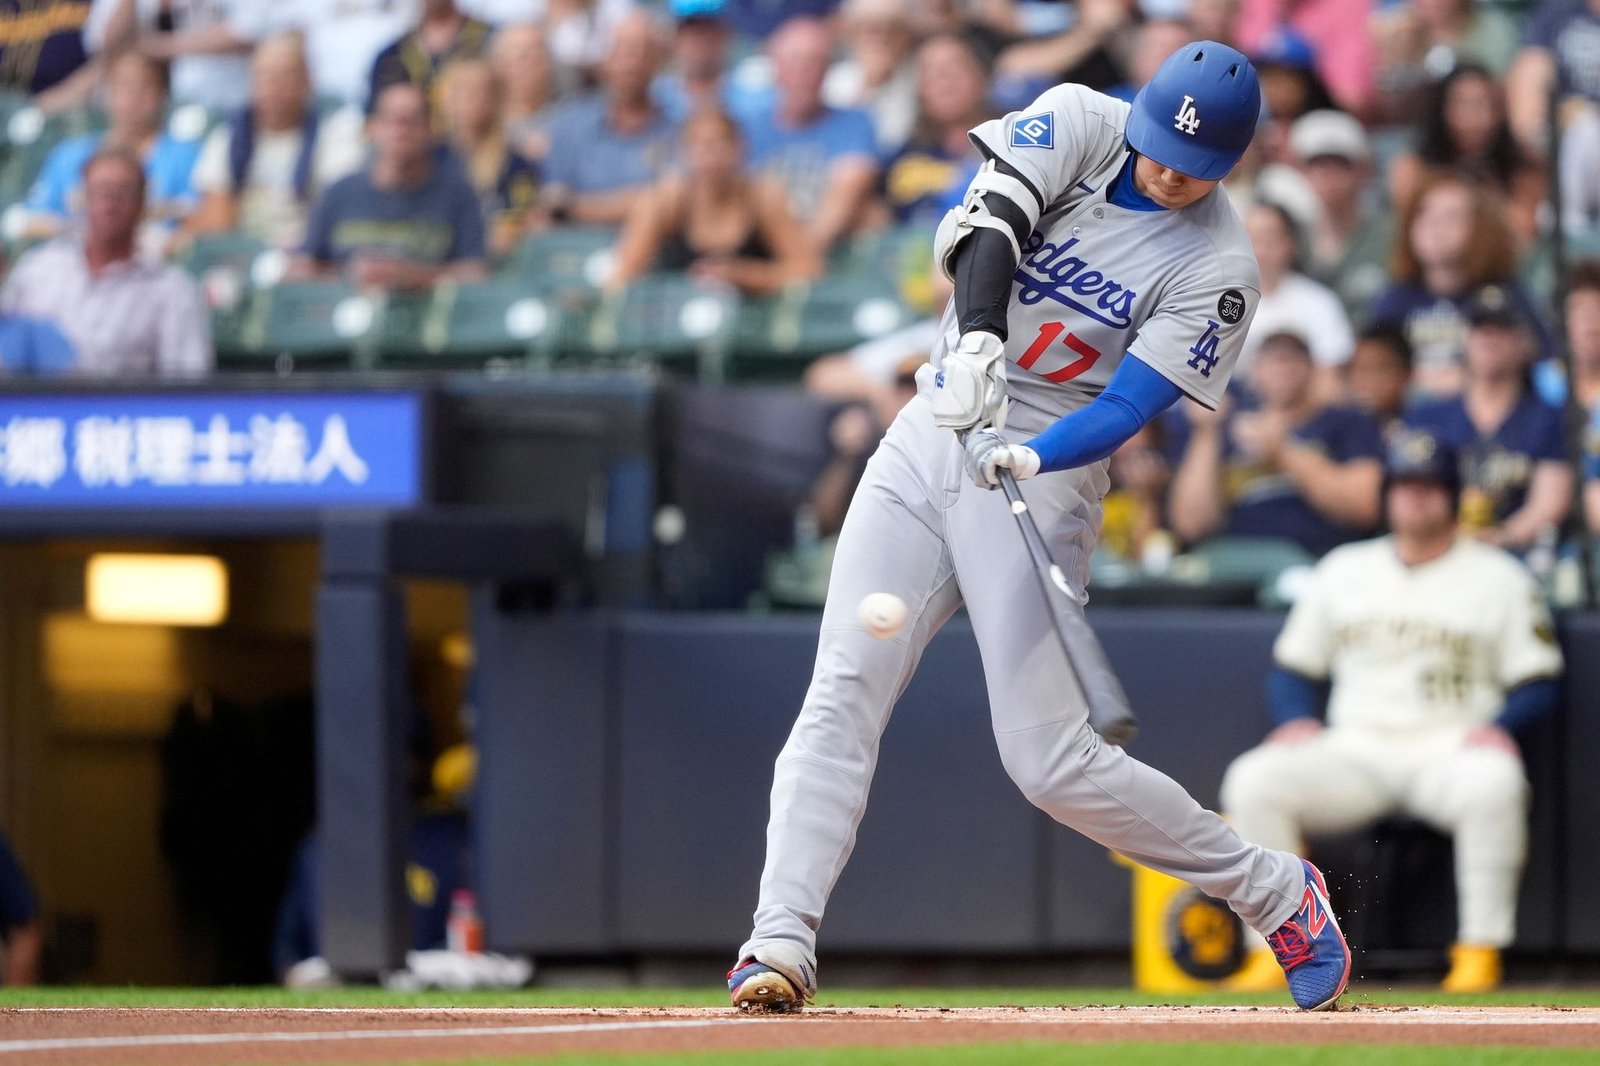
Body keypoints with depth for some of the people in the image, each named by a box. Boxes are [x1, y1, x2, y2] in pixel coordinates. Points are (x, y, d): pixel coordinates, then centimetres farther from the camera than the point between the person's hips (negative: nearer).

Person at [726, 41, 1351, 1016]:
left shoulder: (1219, 267, -9)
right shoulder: (1079, 125, -1)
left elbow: (1129, 404, -15)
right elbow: (988, 217, -17)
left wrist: (1033, 457, -34)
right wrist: (976, 338, -35)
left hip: (1047, 471, -4)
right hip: (932, 432, 4)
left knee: (1051, 761, -8)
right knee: (842, 695, -9)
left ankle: (1274, 892, 9)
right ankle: (781, 945, -11)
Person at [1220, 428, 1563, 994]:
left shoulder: (1500, 577, 8)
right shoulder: (1342, 570, 17)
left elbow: (1538, 685, 4)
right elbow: (1291, 666, 19)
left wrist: (1499, 724, -17)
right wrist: (1295, 718, -3)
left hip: (1452, 749, -3)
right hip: (1353, 751, 3)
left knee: (1493, 783, -39)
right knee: (1252, 780, -24)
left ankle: (1480, 950, -30)